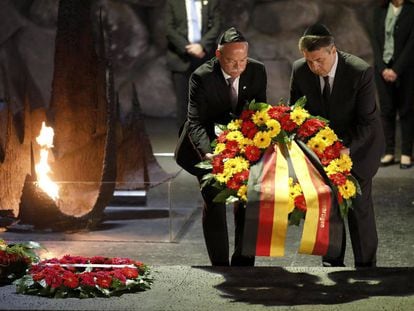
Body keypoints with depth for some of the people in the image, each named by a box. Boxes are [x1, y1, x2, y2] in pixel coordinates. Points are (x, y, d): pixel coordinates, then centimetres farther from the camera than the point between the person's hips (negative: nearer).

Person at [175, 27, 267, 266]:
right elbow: (195, 122, -28)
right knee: (215, 205, -6)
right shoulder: (202, 77, -25)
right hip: (209, 147, -4)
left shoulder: (257, 71, -14)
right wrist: (207, 152, -47)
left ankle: (243, 263, 24)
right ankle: (220, 266, 5)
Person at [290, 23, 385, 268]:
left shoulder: (361, 72, -27)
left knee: (359, 206, -1)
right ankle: (332, 263, 20)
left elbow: (367, 121, -23)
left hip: (359, 145, -4)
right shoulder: (300, 70, -16)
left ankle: (366, 265, 12)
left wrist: (347, 148, -36)